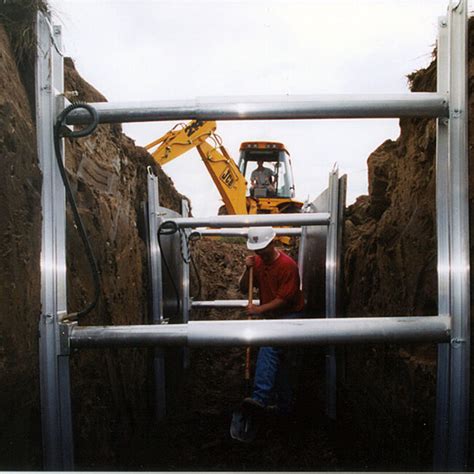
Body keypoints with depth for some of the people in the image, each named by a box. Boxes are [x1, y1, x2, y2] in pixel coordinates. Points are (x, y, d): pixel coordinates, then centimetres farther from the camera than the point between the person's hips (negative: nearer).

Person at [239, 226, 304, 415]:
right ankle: (284, 405, 26)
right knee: (279, 359, 14)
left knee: (269, 347, -27)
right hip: (270, 315, 8)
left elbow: (284, 299, -21)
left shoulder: (288, 265, -20)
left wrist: (259, 309, -24)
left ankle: (260, 398, -31)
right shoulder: (257, 261, 1)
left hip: (289, 315, -8)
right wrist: (248, 269, -14)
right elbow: (243, 288, 2)